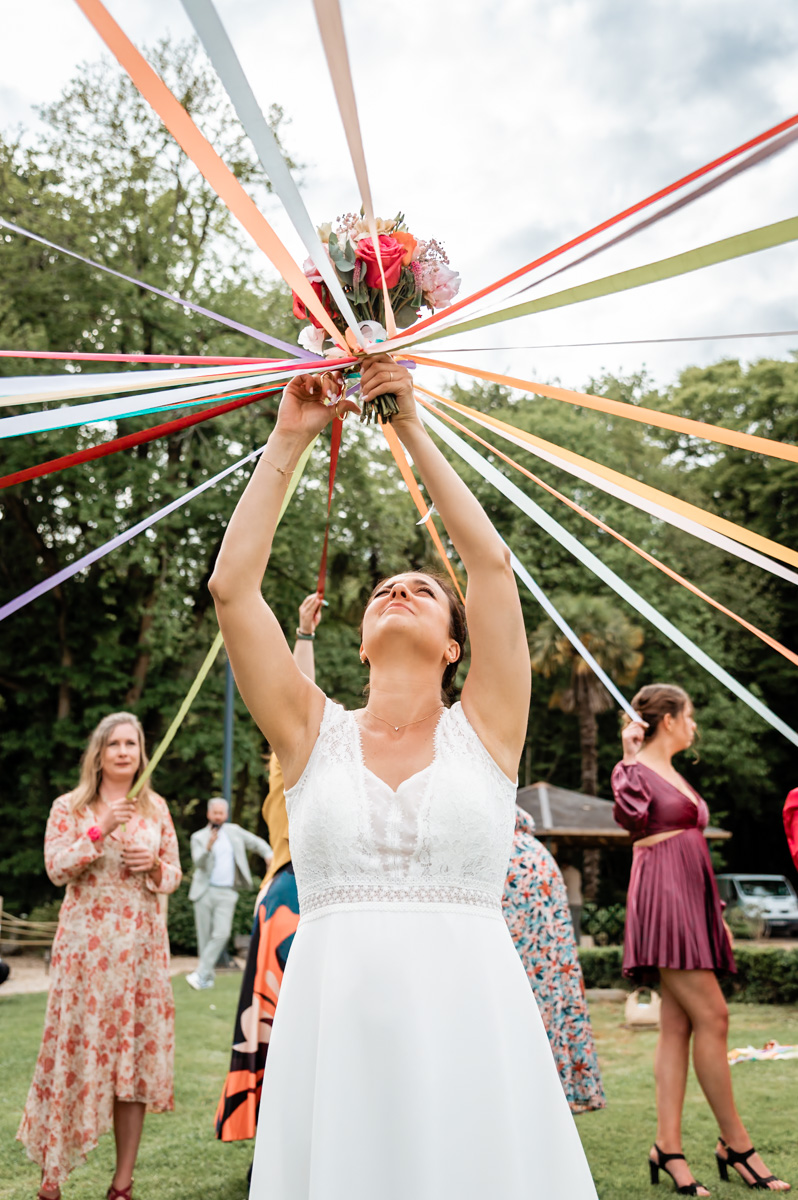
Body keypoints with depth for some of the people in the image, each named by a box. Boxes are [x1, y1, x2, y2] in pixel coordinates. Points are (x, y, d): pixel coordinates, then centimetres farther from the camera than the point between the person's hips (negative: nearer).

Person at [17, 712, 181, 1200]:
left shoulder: (157, 808, 10)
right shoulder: (70, 807, 4)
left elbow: (174, 875, 13)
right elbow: (57, 868, -7)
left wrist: (153, 864, -8)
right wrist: (100, 830, -17)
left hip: (141, 947, 2)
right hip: (85, 946, -2)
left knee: (135, 1054, 3)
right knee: (76, 1051, -2)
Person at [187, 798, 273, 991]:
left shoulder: (234, 831, 13)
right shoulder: (199, 837, 3)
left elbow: (256, 842, 20)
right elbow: (198, 862, -12)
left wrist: (269, 855, 2)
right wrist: (208, 846, -29)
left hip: (226, 893, 1)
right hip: (204, 891, -1)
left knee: (222, 934, -14)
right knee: (204, 936, 2)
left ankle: (201, 974, -11)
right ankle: (208, 976, 14)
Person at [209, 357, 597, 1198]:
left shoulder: (484, 730, 6)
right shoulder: (313, 734, 8)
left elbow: (491, 561, -1)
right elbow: (232, 585, 2)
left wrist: (412, 430, 5)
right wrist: (289, 440, 5)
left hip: (468, 1012, -1)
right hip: (333, 1019, 1)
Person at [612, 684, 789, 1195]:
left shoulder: (679, 778, 22)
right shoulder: (633, 770, -4)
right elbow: (634, 817, -26)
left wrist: (718, 913, 22)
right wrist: (630, 760, -18)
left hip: (693, 901, 9)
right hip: (663, 898, -9)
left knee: (678, 1026, 4)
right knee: (712, 1018, -9)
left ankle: (669, 1146, 5)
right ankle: (737, 1144, 1)